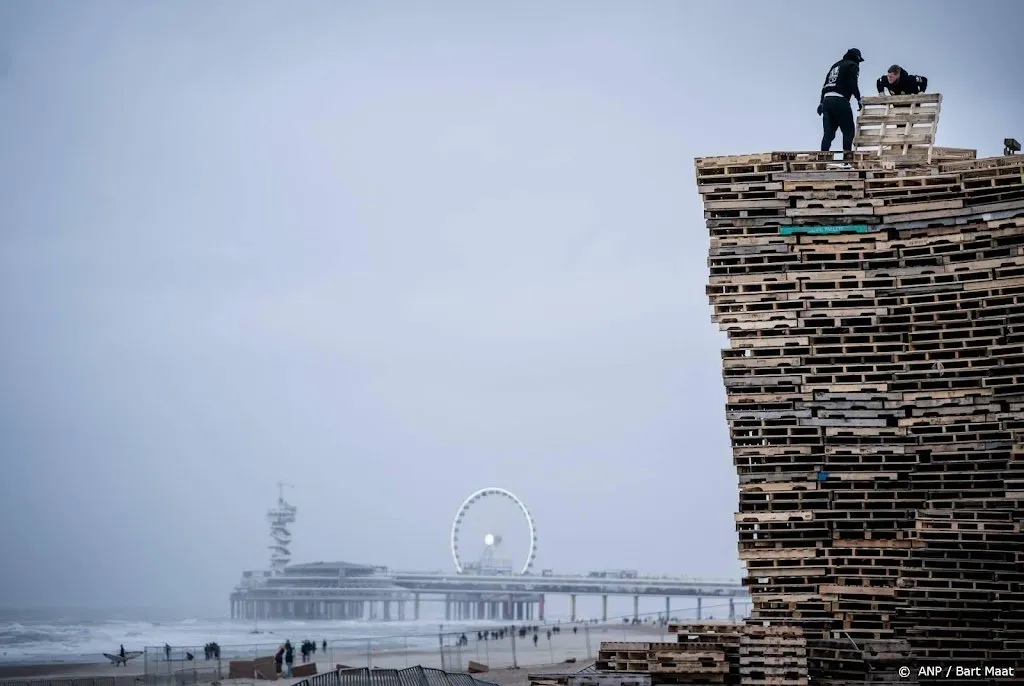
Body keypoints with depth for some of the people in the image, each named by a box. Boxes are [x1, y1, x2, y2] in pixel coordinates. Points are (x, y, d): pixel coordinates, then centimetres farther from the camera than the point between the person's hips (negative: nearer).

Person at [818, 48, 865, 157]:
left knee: (828, 133, 5)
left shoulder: (835, 65, 25)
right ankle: (847, 156, -8)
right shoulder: (853, 66, 5)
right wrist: (859, 100, -5)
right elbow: (853, 84, -9)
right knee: (849, 131, 1)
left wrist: (821, 102, 24)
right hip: (840, 100, -7)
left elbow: (825, 85, 23)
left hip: (826, 99, 7)